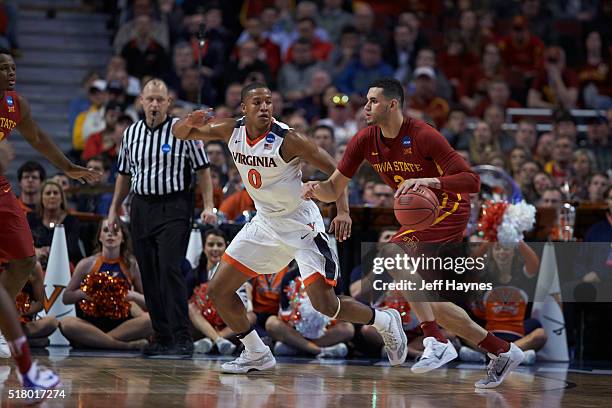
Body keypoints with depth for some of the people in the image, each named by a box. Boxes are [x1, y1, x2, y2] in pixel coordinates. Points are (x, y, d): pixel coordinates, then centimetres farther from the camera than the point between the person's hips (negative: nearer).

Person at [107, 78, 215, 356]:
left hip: (174, 209, -5)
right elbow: (124, 174, 21)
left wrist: (208, 206, -8)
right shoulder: (131, 133, 10)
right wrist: (114, 208, 18)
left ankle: (182, 337, -16)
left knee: (170, 269, -17)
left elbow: (202, 169, 0)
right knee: (149, 275, 4)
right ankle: (162, 336, 12)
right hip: (141, 209, 5)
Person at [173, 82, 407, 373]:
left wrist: (343, 212, -30)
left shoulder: (287, 139, -22)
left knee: (324, 304, -14)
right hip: (265, 222, 6)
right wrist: (189, 124, -24)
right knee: (218, 290, 2)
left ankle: (386, 322, 12)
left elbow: (334, 170, -17)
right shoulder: (232, 131, -6)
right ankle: (256, 354, 18)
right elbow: (179, 133, 1)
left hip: (300, 224, -6)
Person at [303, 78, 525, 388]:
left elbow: (472, 181, -26)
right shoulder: (365, 141, -4)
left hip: (449, 208, -9)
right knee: (427, 302, 7)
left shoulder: (423, 136, -23)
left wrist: (429, 181, -41)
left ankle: (436, 343, -29)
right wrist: (315, 188, -22)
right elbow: (334, 189, 1)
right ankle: (502, 351, 19)